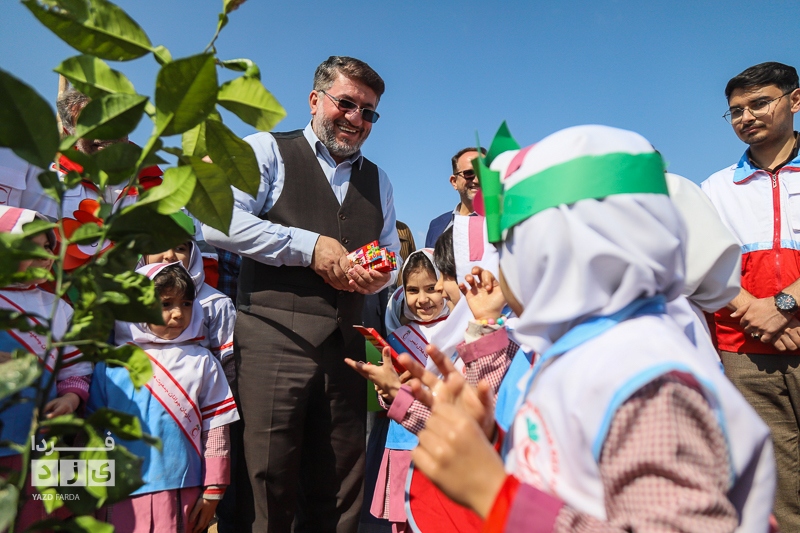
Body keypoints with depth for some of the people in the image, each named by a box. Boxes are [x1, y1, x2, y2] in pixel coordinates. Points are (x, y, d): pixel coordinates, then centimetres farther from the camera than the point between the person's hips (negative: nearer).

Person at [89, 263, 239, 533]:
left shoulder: (202, 362, 0)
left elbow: (215, 433, 1)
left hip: (184, 495, -1)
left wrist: (212, 493, 1)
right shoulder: (112, 364, 2)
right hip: (125, 495, 1)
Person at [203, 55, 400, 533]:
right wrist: (308, 246, -10)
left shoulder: (377, 180, 23)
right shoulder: (267, 150, 7)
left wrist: (380, 274, 0)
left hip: (345, 345, 5)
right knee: (268, 486, -2)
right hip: (275, 338, -4)